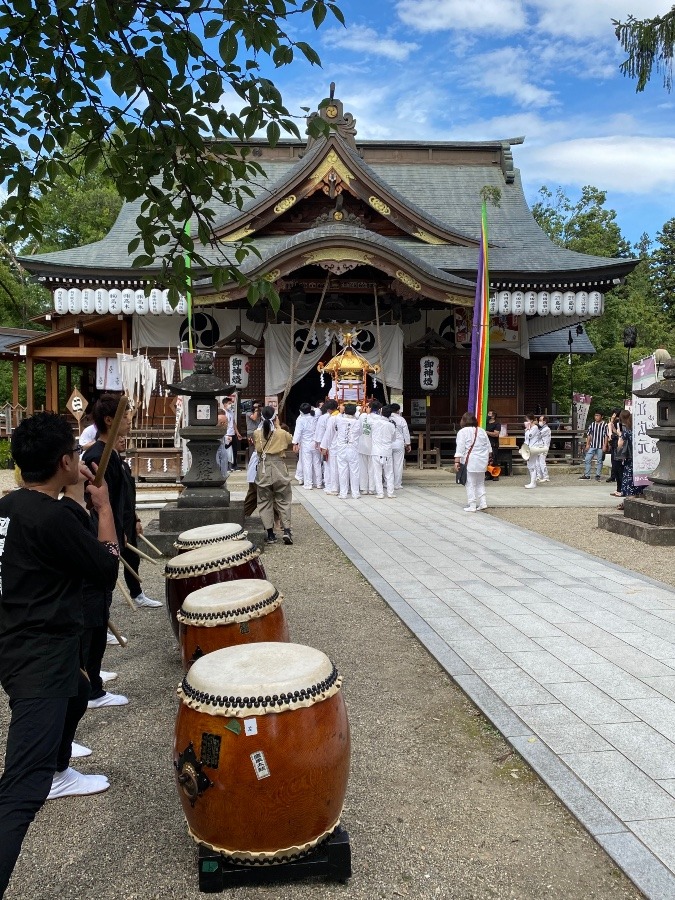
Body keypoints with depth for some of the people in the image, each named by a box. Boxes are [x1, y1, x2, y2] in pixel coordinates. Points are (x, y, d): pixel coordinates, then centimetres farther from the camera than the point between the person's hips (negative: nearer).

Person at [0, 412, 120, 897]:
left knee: (77, 694, 37)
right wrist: (104, 506, -3)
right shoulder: (53, 518, -25)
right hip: (39, 659, -10)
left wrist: (76, 493, 15)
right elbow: (108, 570, -12)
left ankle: (59, 773, 60)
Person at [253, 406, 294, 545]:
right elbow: (290, 440, 14)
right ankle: (286, 530, -3)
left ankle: (270, 534, 7)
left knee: (265, 502, 9)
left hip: (263, 469, 1)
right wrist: (278, 426, 15)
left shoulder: (257, 434, -3)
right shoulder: (281, 434, -7)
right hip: (279, 469, -1)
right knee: (283, 501, 9)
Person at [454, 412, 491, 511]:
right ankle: (483, 503, 13)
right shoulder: (482, 431, 12)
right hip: (482, 462, 6)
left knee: (471, 484, -1)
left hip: (470, 462, -6)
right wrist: (487, 460, 24)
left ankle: (472, 506, 1)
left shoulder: (462, 432, -6)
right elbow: (488, 447, 16)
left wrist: (457, 461, -14)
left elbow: (460, 448, -13)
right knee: (480, 483, 17)